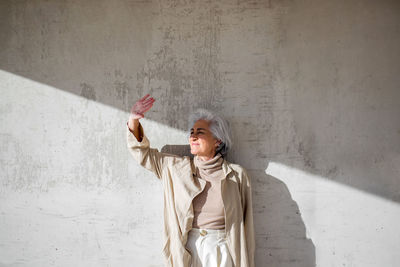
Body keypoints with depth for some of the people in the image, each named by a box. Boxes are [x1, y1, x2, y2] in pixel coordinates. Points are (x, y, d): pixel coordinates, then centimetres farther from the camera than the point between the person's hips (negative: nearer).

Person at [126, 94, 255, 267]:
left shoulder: (237, 175, -7)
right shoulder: (176, 167, 1)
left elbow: (245, 223, -2)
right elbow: (141, 152, 7)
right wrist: (134, 120, -10)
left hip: (222, 252, -2)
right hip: (187, 252, 2)